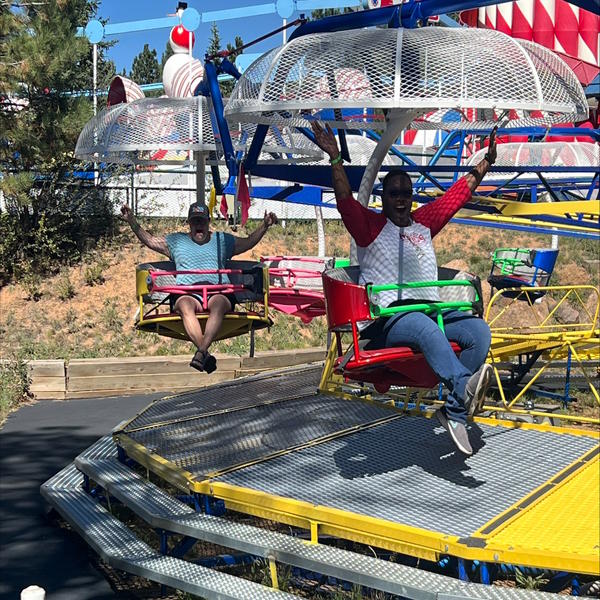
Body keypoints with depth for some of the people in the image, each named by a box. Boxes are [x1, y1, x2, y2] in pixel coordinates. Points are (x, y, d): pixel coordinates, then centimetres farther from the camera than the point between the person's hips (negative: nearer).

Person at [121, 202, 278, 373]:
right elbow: (149, 240, 24)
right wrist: (132, 221, 16)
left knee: (217, 304, -39)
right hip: (187, 292, 0)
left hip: (218, 290, 0)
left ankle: (201, 352, -54)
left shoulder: (222, 240, 29)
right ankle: (206, 355, -53)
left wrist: (264, 226, 13)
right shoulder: (177, 241, 28)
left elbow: (249, 242, 26)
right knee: (185, 305, -38)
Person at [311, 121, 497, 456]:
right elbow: (345, 200, -7)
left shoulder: (424, 222, 23)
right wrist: (335, 157, -18)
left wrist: (487, 161, 24)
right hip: (387, 318, -6)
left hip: (432, 310, 6)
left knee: (480, 331, -20)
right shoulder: (370, 226, 9)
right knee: (427, 329, -39)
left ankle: (455, 410, -20)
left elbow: (460, 192, 26)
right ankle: (465, 387, -61)